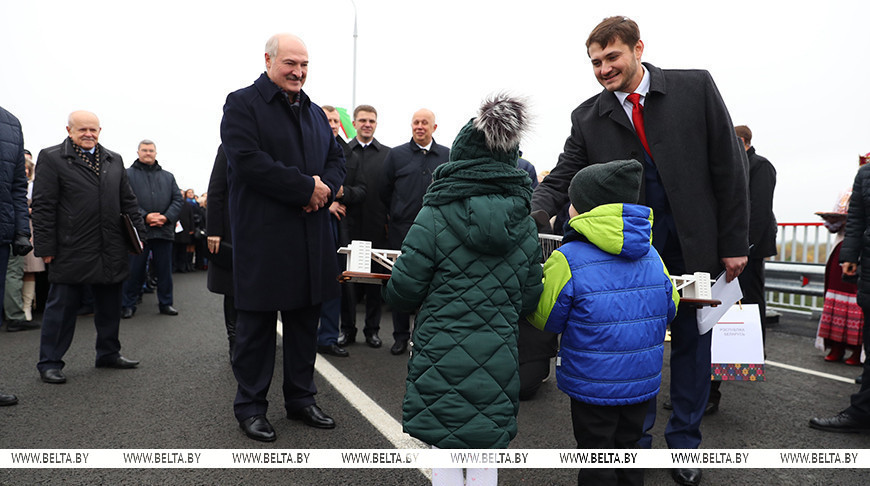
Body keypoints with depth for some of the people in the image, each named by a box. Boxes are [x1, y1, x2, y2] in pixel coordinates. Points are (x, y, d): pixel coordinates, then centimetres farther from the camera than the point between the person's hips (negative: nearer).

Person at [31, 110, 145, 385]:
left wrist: (138, 233, 9)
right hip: (71, 250, -5)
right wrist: (46, 247, -10)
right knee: (62, 307, 3)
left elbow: (128, 202, 17)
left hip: (111, 250, 5)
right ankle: (49, 363, 15)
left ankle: (108, 354, 27)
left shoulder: (114, 161, 14)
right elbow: (43, 206, -6)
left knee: (110, 305, 12)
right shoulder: (51, 158, -1)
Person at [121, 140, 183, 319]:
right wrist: (144, 216, -16)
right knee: (134, 270, 2)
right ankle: (128, 305, 13)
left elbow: (178, 200, 10)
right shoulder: (128, 175, 6)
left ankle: (165, 303, 19)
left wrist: (166, 217, -7)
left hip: (164, 230, 3)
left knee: (164, 270, 8)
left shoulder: (168, 176, 17)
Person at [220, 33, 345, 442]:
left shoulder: (315, 112, 18)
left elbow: (337, 160, 16)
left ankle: (301, 399, 28)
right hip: (262, 237, -6)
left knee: (305, 318, 13)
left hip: (312, 237, 7)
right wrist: (306, 188, -17)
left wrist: (325, 187, -7)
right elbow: (249, 162, -17)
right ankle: (250, 406, 19)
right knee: (257, 321, 4)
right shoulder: (242, 104, -4)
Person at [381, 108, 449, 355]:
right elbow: (385, 191, 9)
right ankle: (401, 336, 17)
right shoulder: (396, 155, 5)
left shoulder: (448, 156, 7)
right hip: (402, 230, 0)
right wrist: (396, 215, 7)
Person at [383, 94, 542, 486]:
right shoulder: (524, 222, 1)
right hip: (498, 364, 3)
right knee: (486, 452, 18)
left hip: (443, 361, -3)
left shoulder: (436, 215, -11)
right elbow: (528, 300, 6)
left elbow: (402, 292, -9)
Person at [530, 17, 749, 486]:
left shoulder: (695, 87, -5)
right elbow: (562, 178, -2)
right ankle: (637, 439, 29)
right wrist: (536, 211, -24)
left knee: (693, 342, 12)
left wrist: (734, 243, -5)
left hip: (696, 244, 0)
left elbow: (728, 166, -4)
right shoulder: (588, 117, -1)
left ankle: (685, 442, 31)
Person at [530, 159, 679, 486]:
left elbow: (545, 319, -10)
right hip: (644, 382, 5)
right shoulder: (652, 256, 0)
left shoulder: (567, 260, -19)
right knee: (628, 449, 22)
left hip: (593, 383, -5)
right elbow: (669, 309, 9)